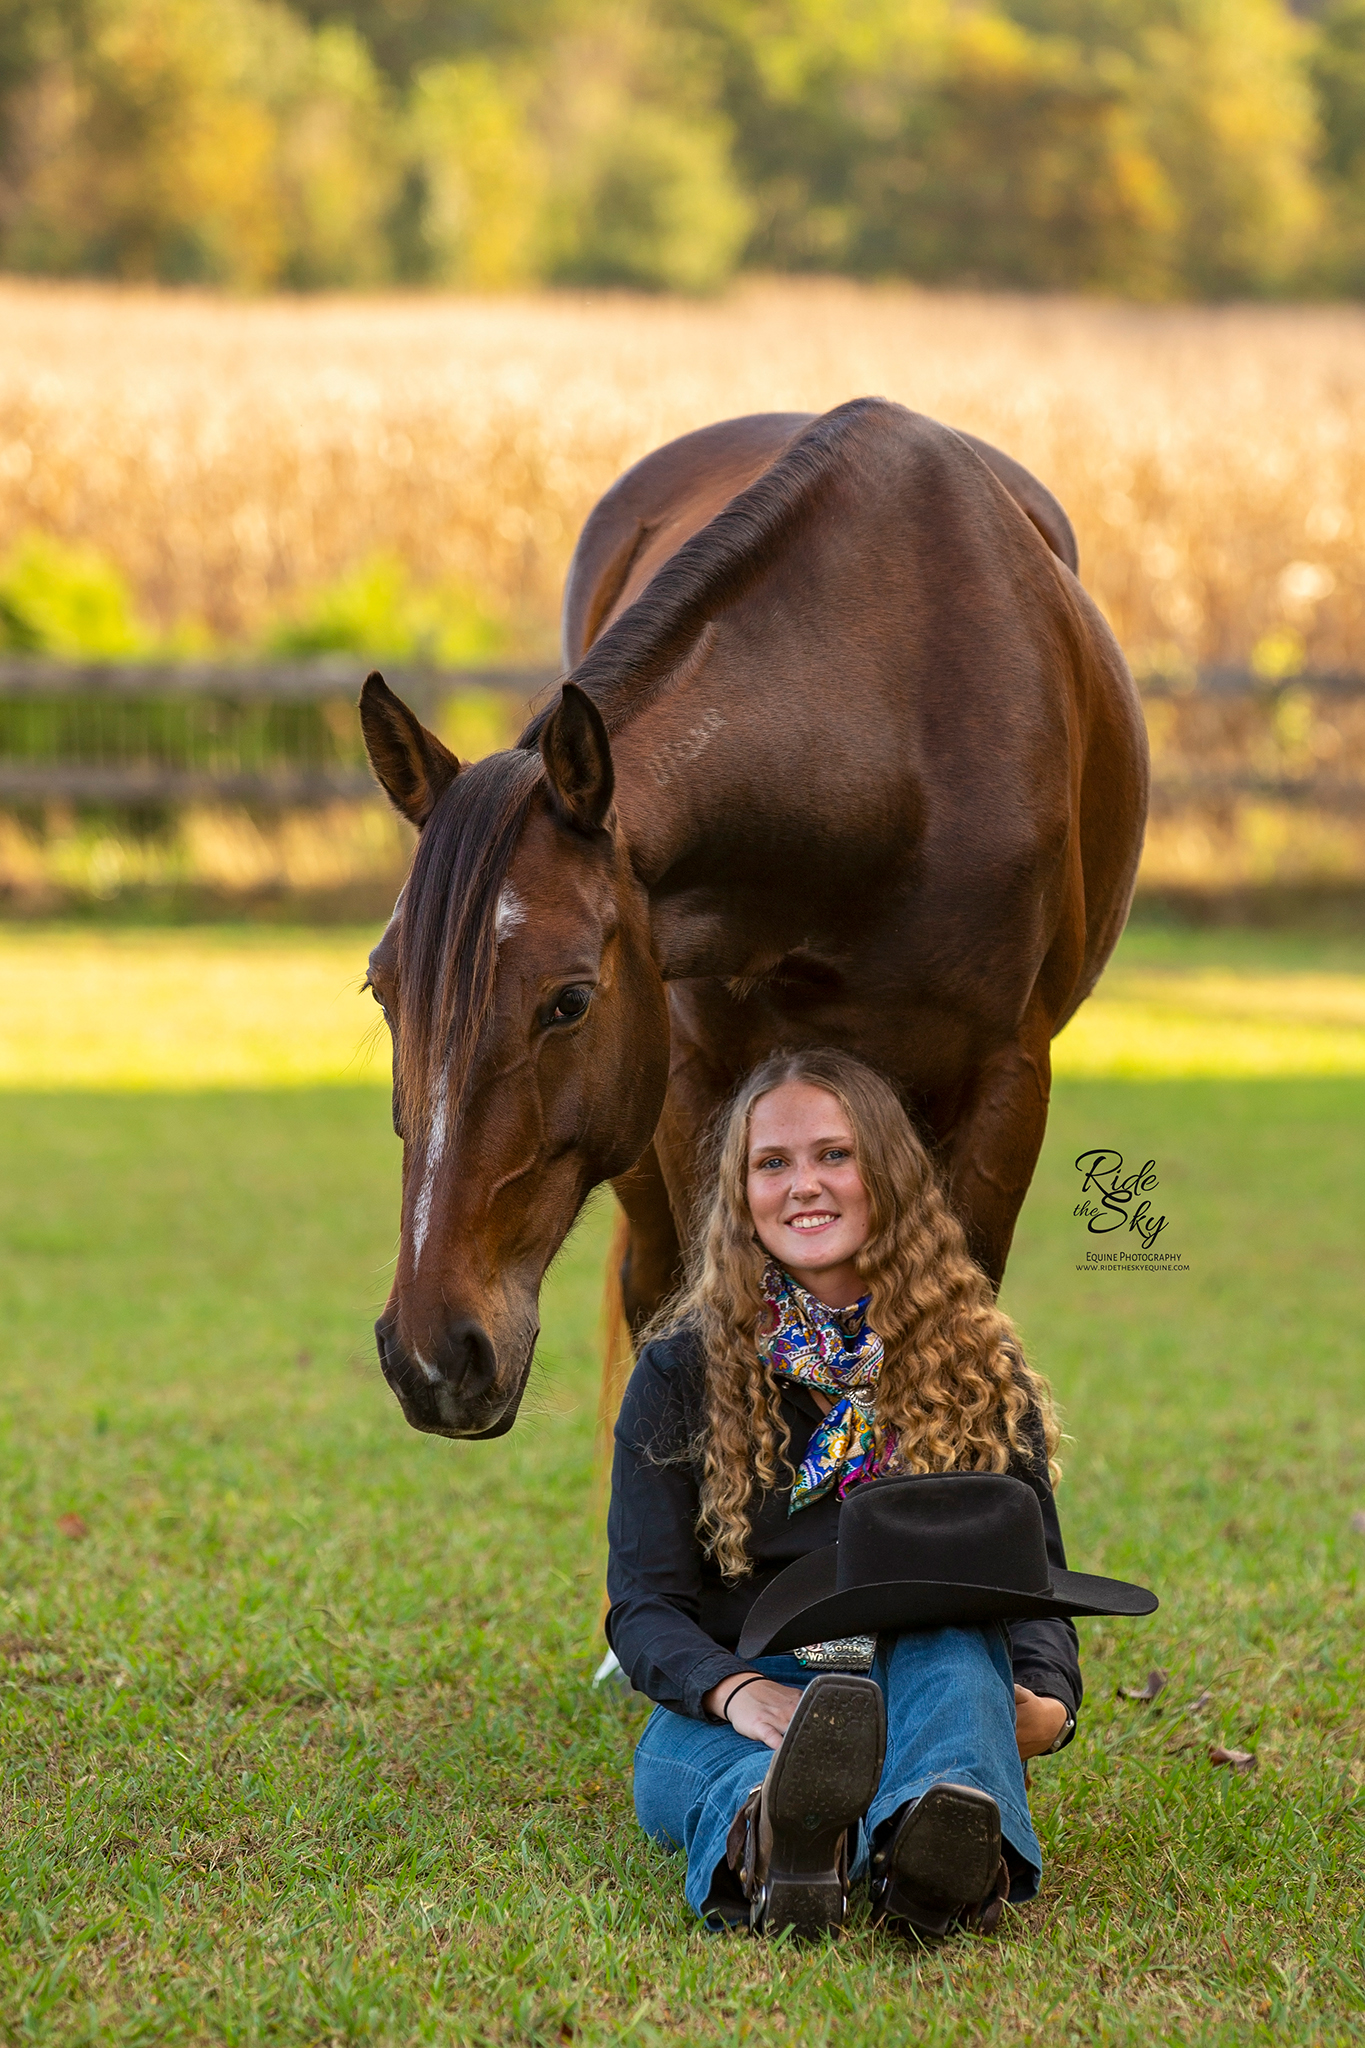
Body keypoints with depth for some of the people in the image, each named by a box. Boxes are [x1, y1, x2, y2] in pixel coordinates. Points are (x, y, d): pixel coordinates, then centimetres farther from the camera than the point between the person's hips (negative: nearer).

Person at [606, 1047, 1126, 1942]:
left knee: (949, 1644, -35)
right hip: (729, 1711, -1)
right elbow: (645, 1601, -1)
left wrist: (1048, 1701, -18)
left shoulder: (980, 1372, 10)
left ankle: (950, 1843, -69)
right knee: (672, 1761, -37)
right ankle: (773, 1842, -76)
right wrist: (736, 1692, -25)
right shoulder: (681, 1374, 7)